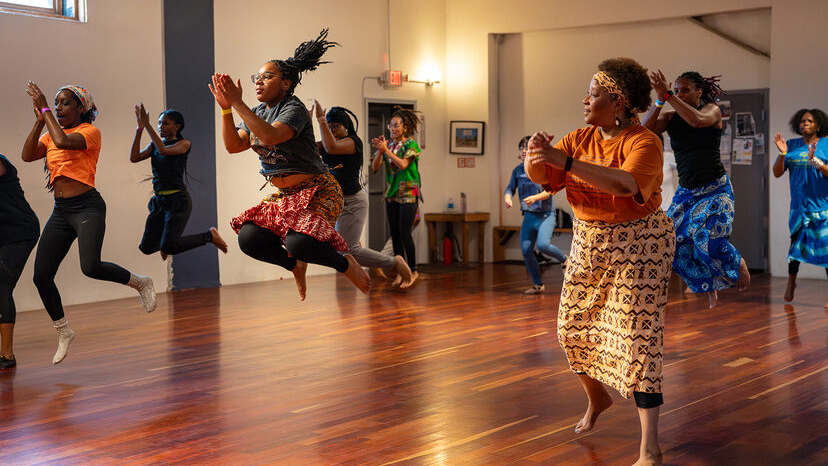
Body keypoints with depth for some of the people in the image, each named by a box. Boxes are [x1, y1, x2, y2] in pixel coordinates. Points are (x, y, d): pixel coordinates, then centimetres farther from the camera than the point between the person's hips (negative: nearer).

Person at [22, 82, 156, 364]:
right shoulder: (51, 134, 15)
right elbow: (27, 155, 0)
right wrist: (40, 120, -6)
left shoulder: (90, 132, -5)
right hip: (60, 211, 7)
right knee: (41, 277, 0)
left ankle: (141, 283, -1)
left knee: (90, 266, -28)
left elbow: (63, 142, -25)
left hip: (87, 206, -7)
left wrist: (45, 110, -15)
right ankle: (63, 333, 20)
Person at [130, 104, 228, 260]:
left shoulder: (184, 143, -3)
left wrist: (147, 125, -21)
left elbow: (164, 150, -22)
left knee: (169, 248, -18)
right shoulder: (155, 144, 13)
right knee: (146, 248, 2)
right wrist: (139, 129, -10)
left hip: (177, 200, -6)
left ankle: (209, 235, 4)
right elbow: (134, 158, -2)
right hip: (159, 200, 6)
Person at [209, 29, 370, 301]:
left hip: (317, 191, -8)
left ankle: (345, 264, 0)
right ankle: (296, 265, 16)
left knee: (299, 242, -31)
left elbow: (270, 136, -32)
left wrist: (238, 103, -30)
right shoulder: (258, 113, 11)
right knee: (249, 239, -12)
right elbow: (233, 146, 0)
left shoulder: (294, 109, -14)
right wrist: (225, 108, -11)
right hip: (285, 195, 8)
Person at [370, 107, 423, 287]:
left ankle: (413, 270, -2)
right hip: (392, 194, 5)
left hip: (408, 193, -5)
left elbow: (403, 164, -20)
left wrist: (386, 150, -22)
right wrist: (379, 151, -14)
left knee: (404, 231, -13)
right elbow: (374, 167, 2)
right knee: (395, 233, 4)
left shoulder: (411, 144, -5)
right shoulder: (388, 144, 8)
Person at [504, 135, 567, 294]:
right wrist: (507, 198, -17)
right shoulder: (517, 170, 7)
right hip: (529, 215, 6)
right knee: (526, 251, 0)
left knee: (543, 245, -25)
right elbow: (510, 188, 6)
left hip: (545, 214, -5)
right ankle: (538, 285, 16)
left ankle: (564, 259, 7)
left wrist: (535, 197, -33)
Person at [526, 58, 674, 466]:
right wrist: (536, 156, -28)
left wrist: (565, 161, -39)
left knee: (637, 339, -9)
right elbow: (539, 176, -4)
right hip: (588, 244, 7)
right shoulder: (580, 139, 3)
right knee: (573, 328, 14)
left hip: (637, 247, -7)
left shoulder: (643, 142, -17)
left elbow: (625, 183, -36)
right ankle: (596, 397, 44)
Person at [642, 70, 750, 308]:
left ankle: (738, 264, 10)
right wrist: (660, 101, -26)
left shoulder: (712, 110, -6)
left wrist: (668, 95, -33)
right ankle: (710, 290, 17)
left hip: (715, 188, -5)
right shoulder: (671, 118, 3)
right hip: (686, 191, 5)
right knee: (678, 243, -6)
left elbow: (697, 120, -30)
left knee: (709, 238, -24)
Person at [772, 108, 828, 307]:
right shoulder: (792, 145, 8)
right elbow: (777, 173, 5)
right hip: (799, 205, 3)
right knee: (796, 242, 13)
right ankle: (791, 282, 33)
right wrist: (782, 154, -10)